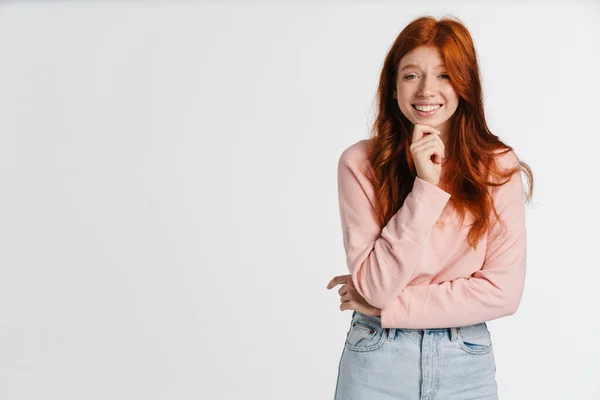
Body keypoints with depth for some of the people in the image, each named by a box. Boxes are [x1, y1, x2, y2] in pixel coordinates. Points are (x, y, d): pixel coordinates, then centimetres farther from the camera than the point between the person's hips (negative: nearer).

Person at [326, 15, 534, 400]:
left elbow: (504, 291, -11)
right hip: (377, 358, -1)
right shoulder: (360, 163, -10)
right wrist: (426, 187, -23)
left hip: (468, 363, 1)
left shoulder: (499, 167, -7)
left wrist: (386, 305, -14)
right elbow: (376, 286, -15)